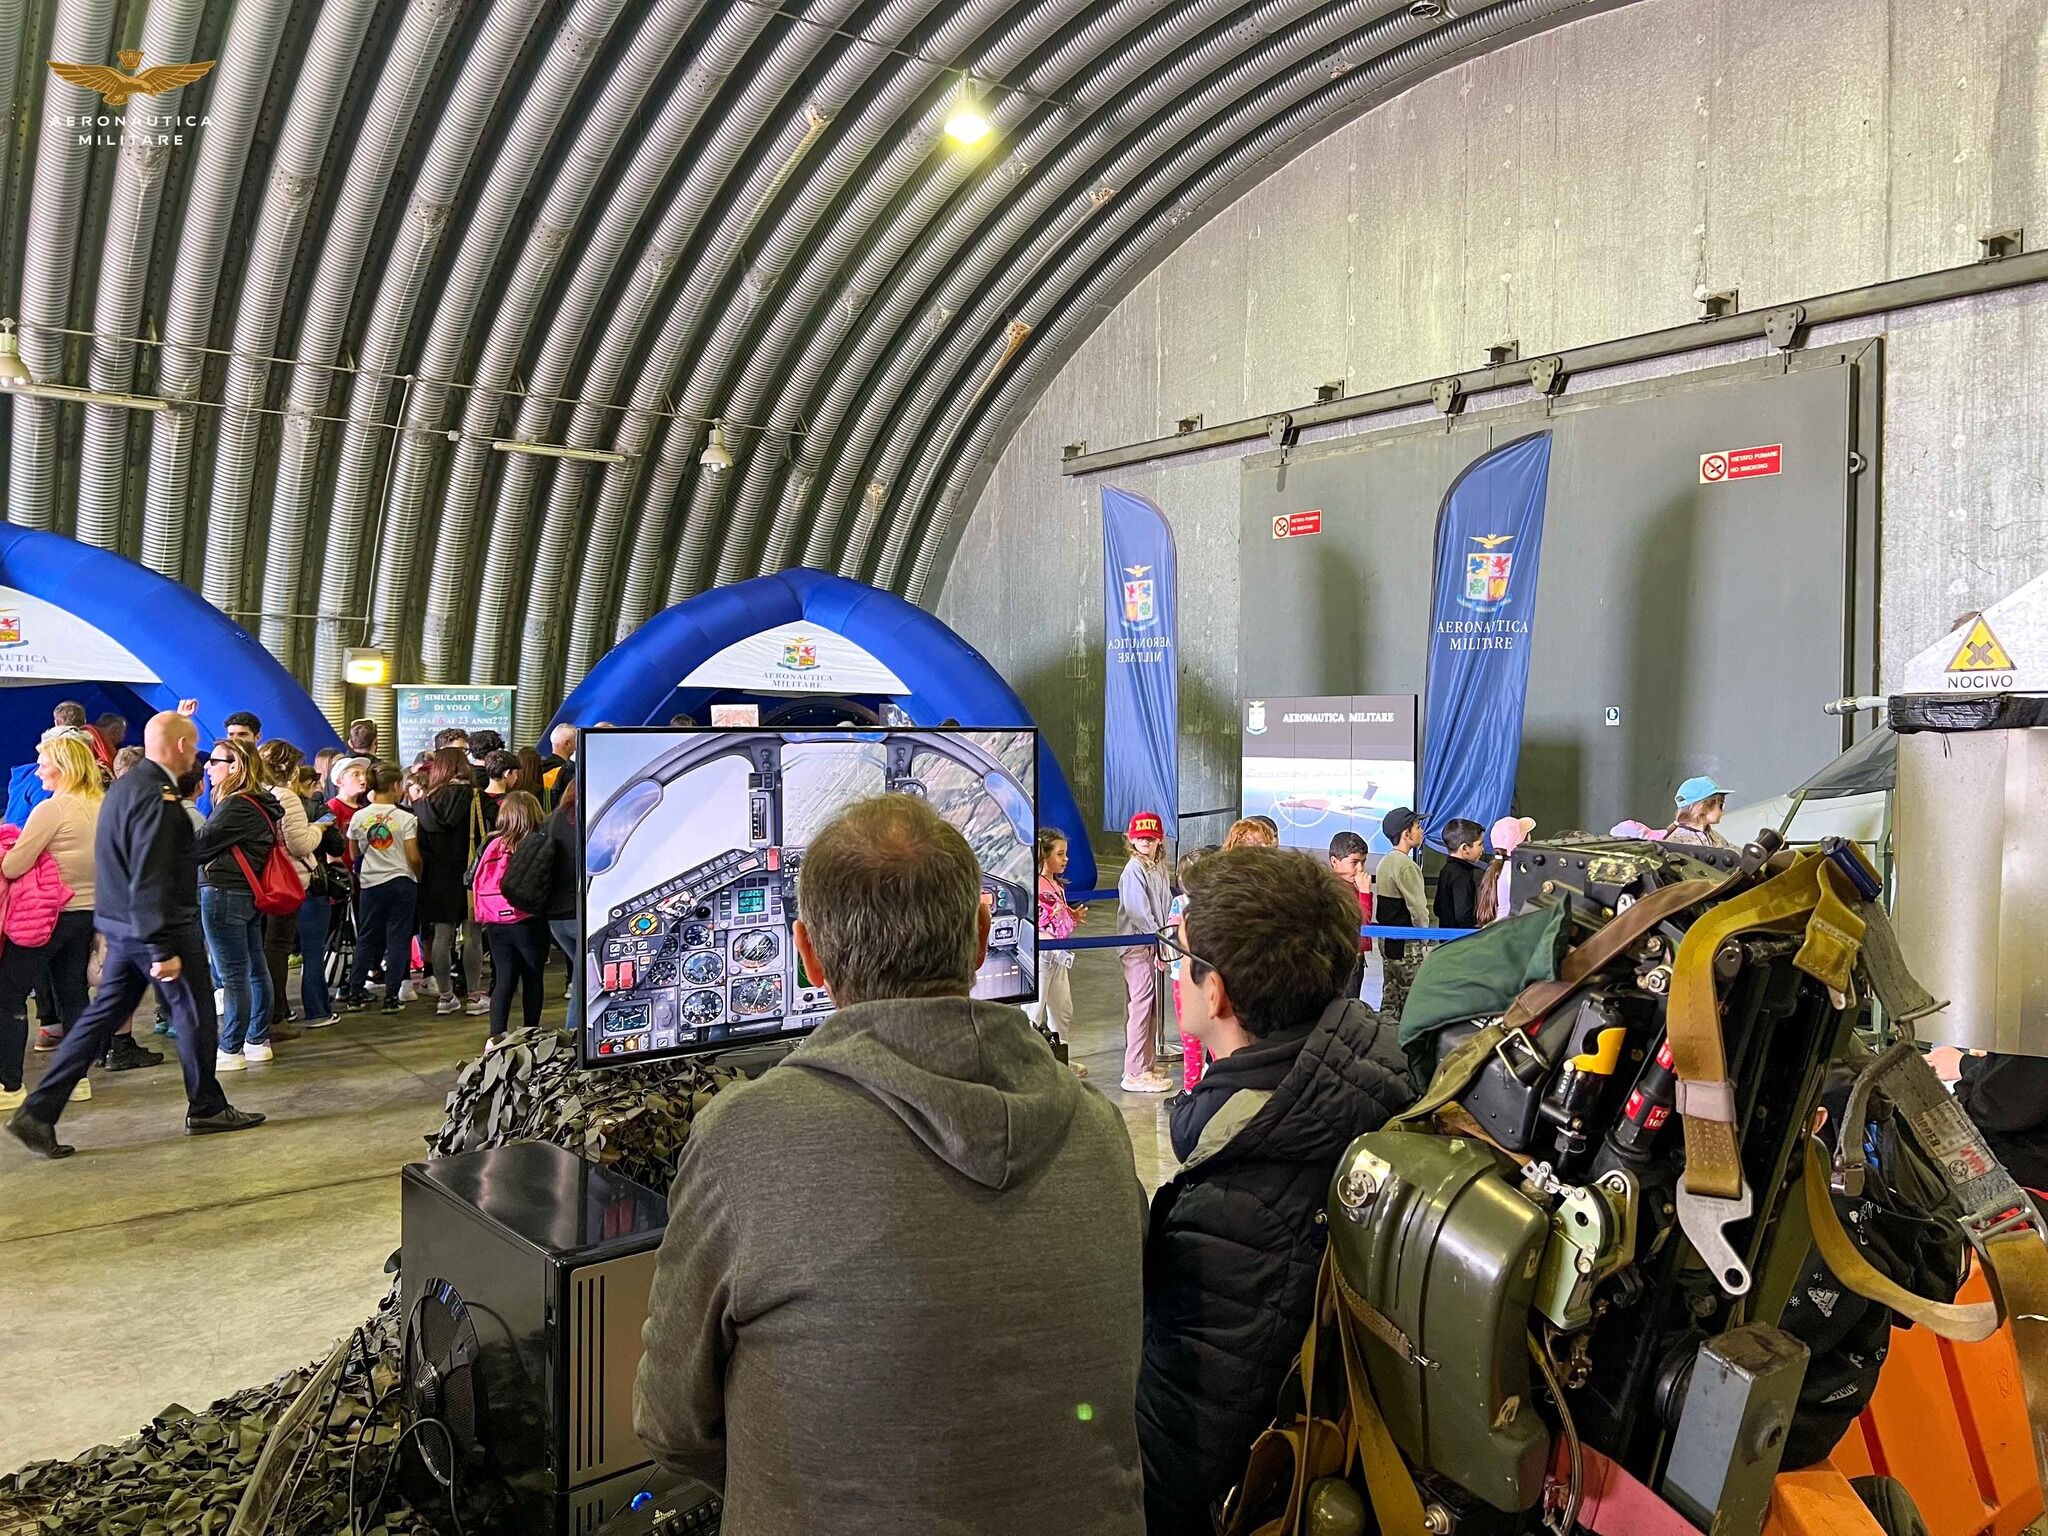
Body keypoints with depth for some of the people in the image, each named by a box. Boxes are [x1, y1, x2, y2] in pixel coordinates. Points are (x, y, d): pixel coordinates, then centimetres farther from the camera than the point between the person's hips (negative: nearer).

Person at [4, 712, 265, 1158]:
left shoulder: (126, 786, 10)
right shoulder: (157, 798, -22)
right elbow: (150, 881, -25)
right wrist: (163, 950, -24)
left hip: (122, 925, 9)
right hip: (158, 926, -9)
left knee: (103, 1015, 13)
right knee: (194, 1013, 6)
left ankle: (38, 1113, 10)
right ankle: (206, 1108, 19)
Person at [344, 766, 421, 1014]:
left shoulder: (358, 818, 0)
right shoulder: (406, 818, -9)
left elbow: (354, 854, 12)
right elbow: (413, 858, -10)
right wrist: (418, 877, 8)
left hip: (370, 883, 3)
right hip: (401, 882, -3)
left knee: (366, 938, 13)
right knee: (398, 938, 2)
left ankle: (356, 992, 15)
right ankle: (392, 996, 1)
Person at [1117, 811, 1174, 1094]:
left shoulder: (1159, 867, 12)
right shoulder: (1133, 870, -14)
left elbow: (1166, 904, 13)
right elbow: (1138, 911, -20)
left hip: (1156, 943, 9)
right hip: (1137, 946, -9)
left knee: (1151, 1003, 15)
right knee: (1140, 1005, -6)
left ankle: (1148, 1063, 26)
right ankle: (1135, 1073, -2)